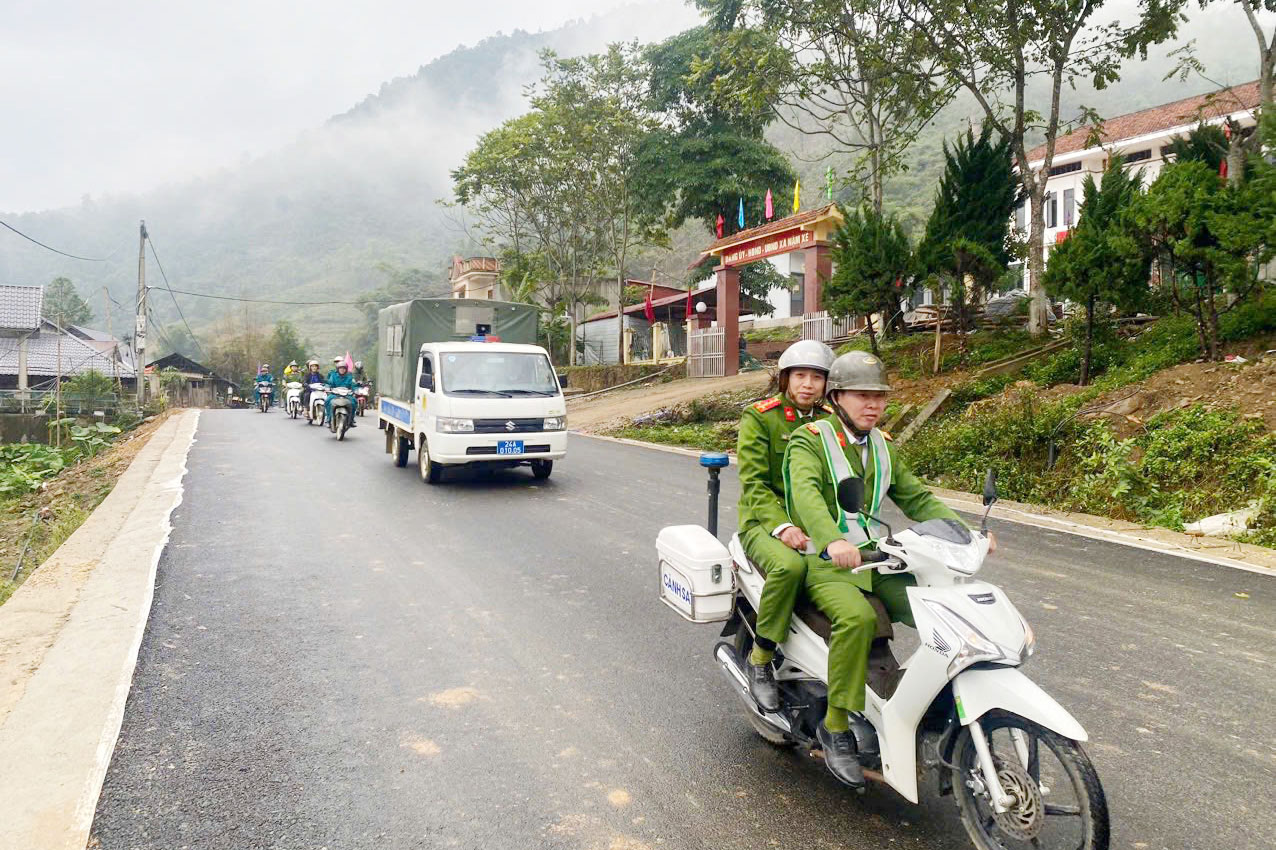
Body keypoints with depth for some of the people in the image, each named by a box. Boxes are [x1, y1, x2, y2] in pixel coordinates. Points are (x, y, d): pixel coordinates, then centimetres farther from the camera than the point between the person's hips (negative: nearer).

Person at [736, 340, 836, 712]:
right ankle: (760, 660, -16)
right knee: (790, 566, -37)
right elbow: (754, 483, -10)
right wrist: (781, 526, -25)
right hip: (765, 522, -4)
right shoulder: (759, 417, -2)